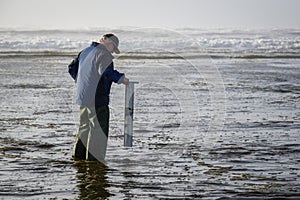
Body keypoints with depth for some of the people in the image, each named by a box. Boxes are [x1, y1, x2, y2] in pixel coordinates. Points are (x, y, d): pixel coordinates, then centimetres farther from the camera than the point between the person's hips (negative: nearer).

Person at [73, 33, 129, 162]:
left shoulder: (85, 52, 18)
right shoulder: (103, 54, -12)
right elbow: (106, 71, -27)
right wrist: (121, 78, -16)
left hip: (83, 97, 9)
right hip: (97, 97, -9)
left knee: (85, 126, 18)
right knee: (99, 128, -4)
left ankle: (78, 155, 22)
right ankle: (94, 158, -6)